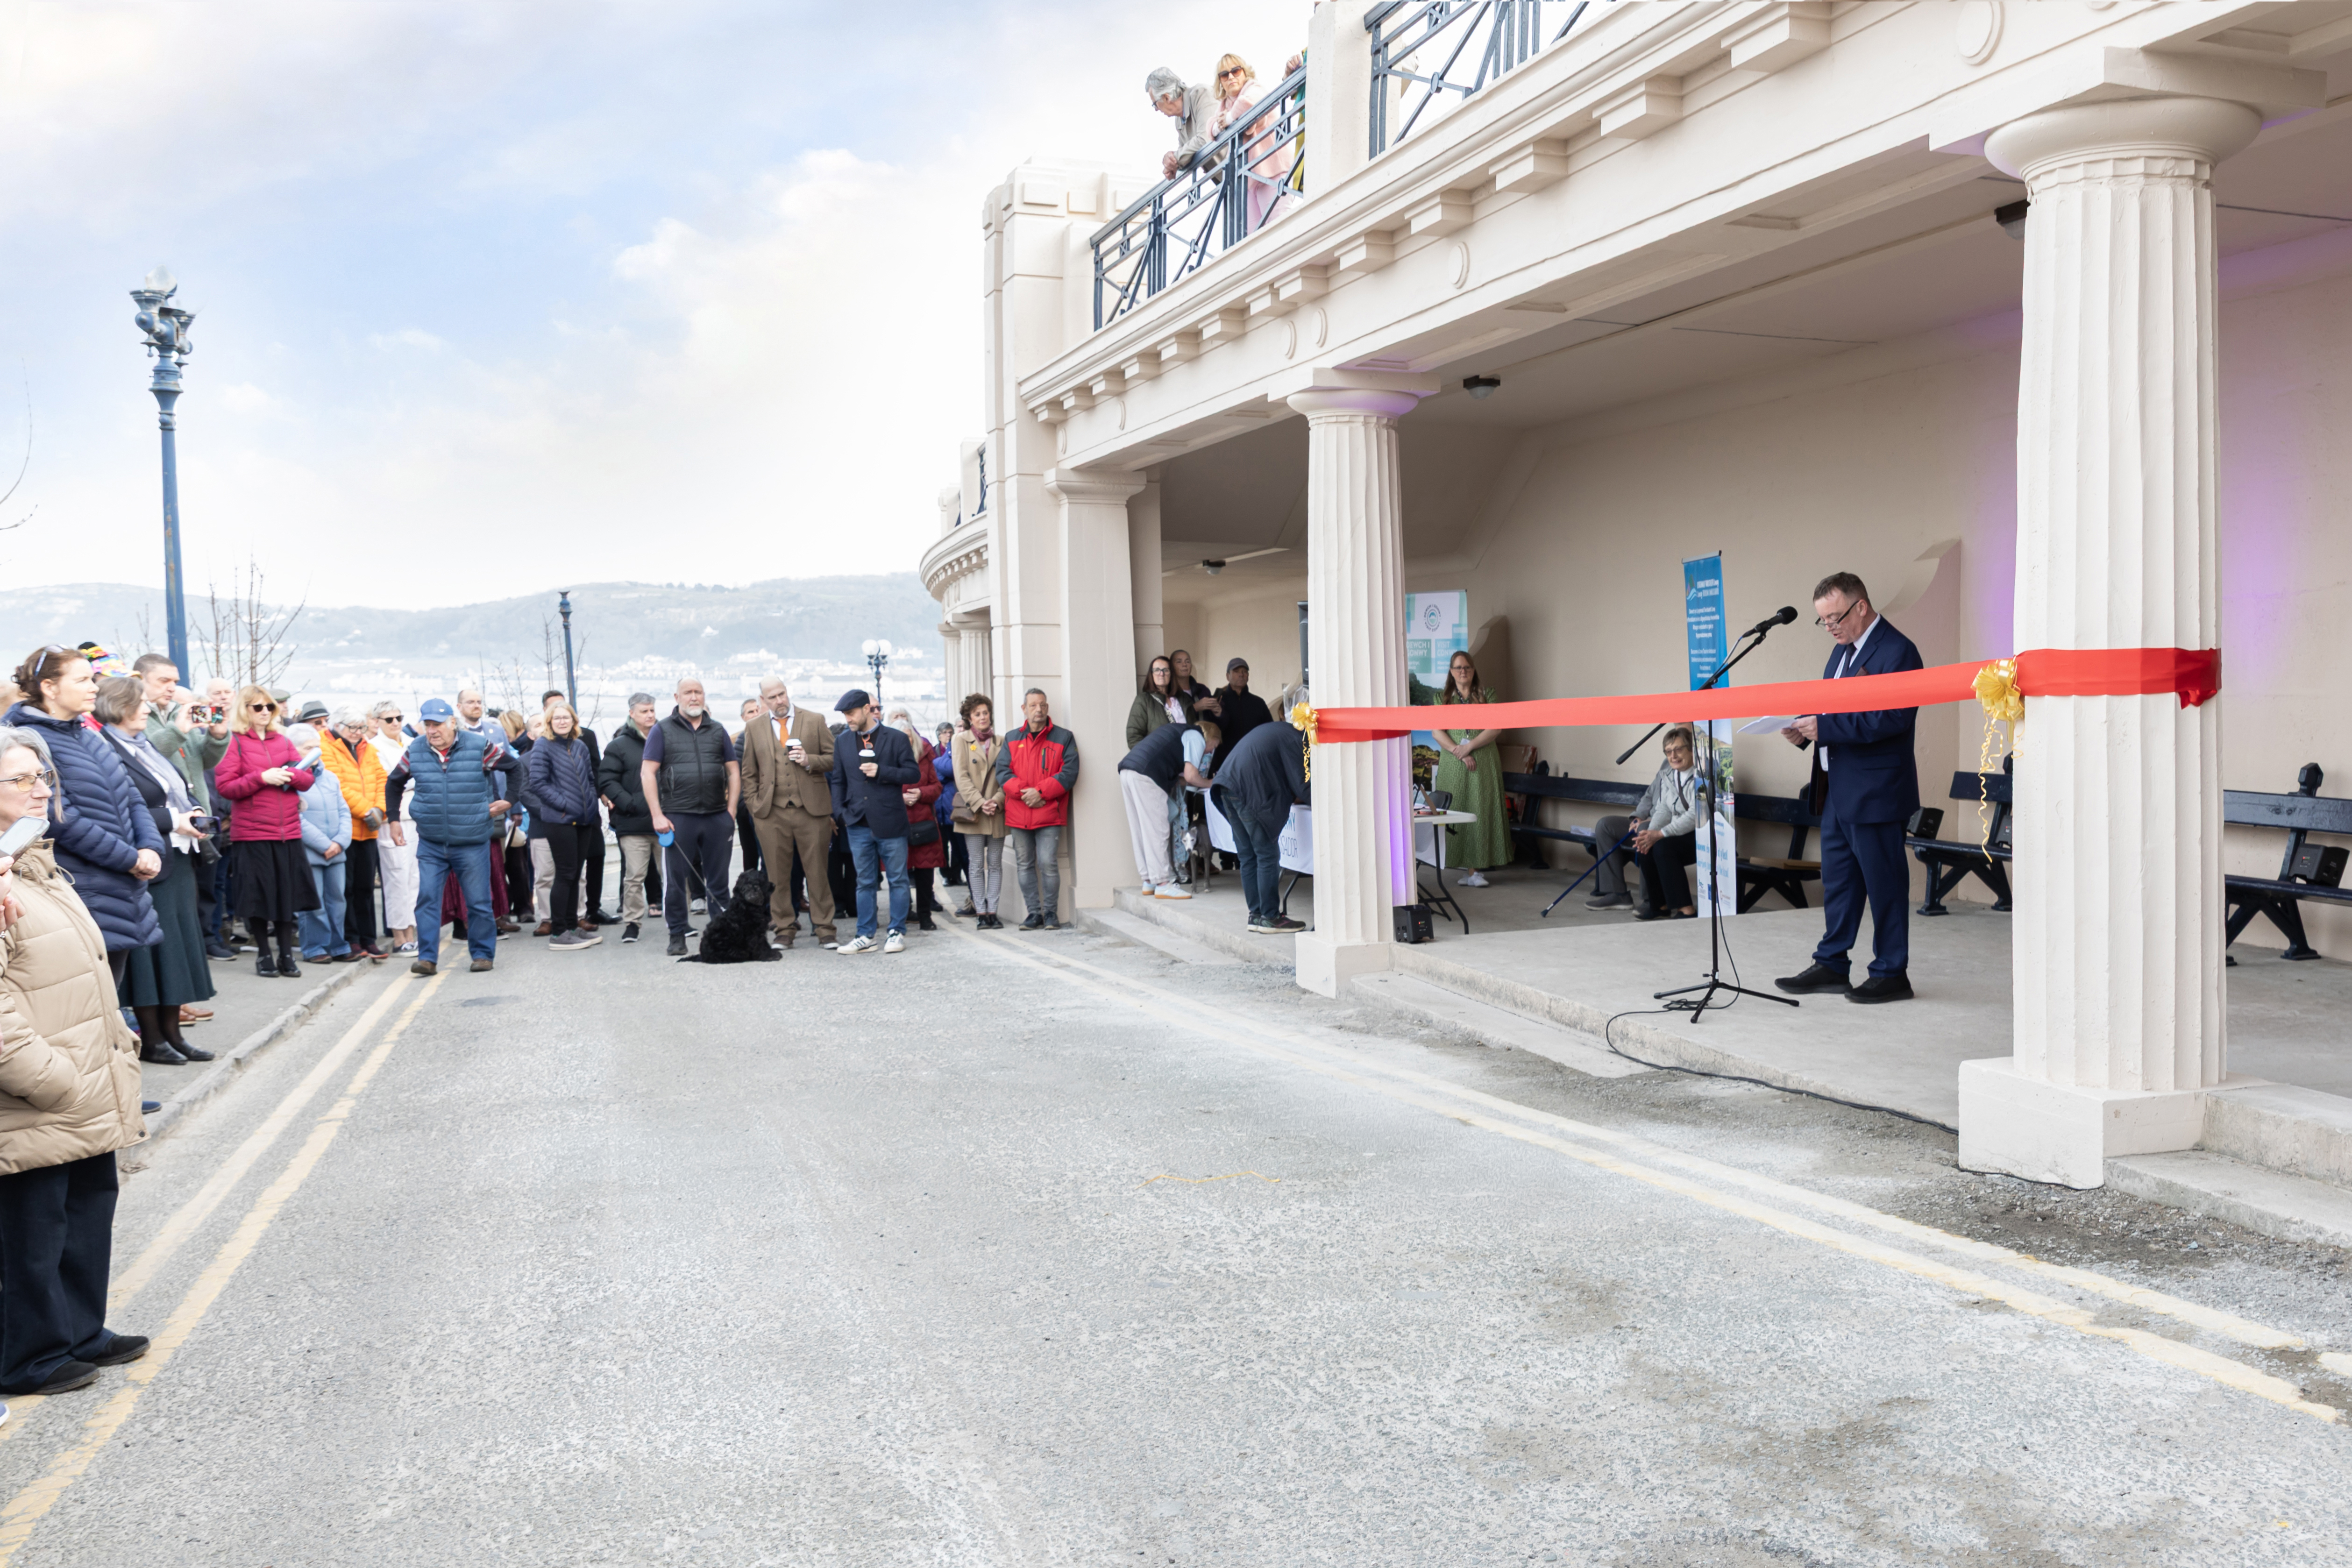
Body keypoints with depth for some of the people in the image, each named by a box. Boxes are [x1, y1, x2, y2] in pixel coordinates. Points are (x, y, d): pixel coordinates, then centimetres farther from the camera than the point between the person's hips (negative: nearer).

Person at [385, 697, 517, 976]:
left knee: (478, 901, 3)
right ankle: (427, 958, 2)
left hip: (472, 844, -2)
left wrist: (508, 802, 1)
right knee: (427, 900, -3)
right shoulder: (415, 751, 3)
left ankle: (483, 954, 17)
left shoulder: (479, 748, -7)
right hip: (431, 844, 3)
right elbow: (394, 784, 20)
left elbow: (517, 769, 4)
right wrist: (393, 819, 16)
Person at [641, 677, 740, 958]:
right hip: (678, 818, -2)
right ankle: (677, 936, 11)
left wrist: (731, 811, 3)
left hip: (717, 817, 2)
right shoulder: (663, 731, 4)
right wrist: (657, 815, -8)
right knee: (675, 879, 2)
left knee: (718, 880, 7)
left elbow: (734, 771, 14)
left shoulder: (717, 730, 13)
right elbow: (648, 773, -1)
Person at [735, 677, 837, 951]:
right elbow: (749, 773, 14)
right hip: (772, 813, 1)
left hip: (811, 808, -1)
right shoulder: (754, 728, 11)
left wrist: (810, 761, -11)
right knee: (778, 876, 2)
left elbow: (834, 759, 7)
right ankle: (784, 931, 12)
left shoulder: (815, 720, 7)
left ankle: (825, 930, 7)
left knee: (817, 872, 0)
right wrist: (754, 806, 3)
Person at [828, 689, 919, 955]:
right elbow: (839, 781, 16)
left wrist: (881, 771, -15)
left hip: (890, 823, -3)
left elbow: (913, 774, -3)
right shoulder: (843, 741, 11)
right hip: (859, 824, 3)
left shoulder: (896, 739, -1)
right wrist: (840, 812, 3)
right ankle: (865, 936, 12)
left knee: (897, 880, 2)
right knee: (864, 882, 7)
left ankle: (897, 933, 11)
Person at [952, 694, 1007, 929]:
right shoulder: (962, 740, 4)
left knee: (995, 864, 3)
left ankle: (992, 911, 7)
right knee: (976, 865, -1)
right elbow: (962, 777, -4)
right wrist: (979, 803, -14)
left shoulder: (1000, 742, 10)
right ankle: (980, 912, 2)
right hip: (972, 811, -2)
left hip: (997, 811, 2)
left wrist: (998, 800, -11)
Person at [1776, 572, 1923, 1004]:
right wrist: (1806, 728, 2)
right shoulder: (1843, 650, 15)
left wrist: (1826, 727, -25)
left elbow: (1891, 718, -24)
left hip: (1875, 794, -9)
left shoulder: (1896, 651, -14)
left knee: (1884, 884, 0)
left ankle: (1891, 974, 10)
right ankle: (1832, 965, 23)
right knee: (1837, 882, 14)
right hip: (1836, 791, 9)